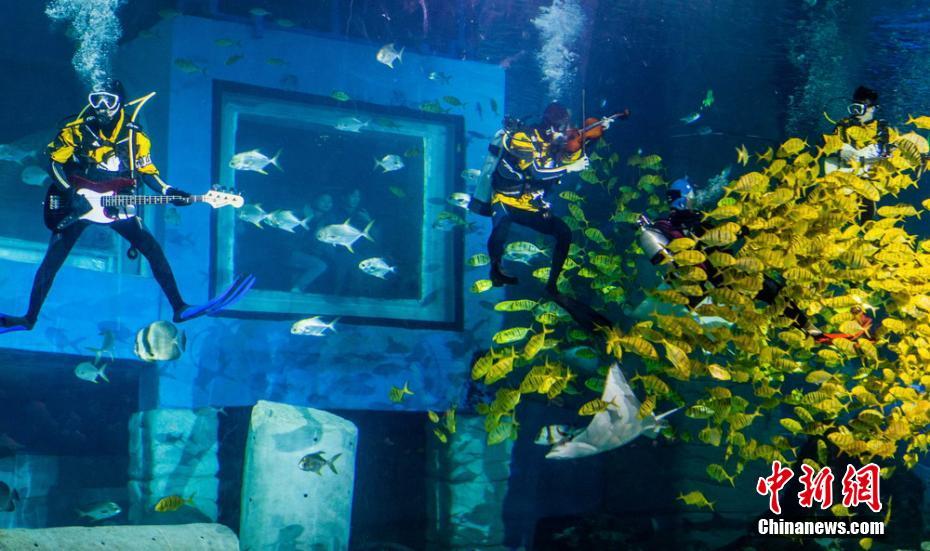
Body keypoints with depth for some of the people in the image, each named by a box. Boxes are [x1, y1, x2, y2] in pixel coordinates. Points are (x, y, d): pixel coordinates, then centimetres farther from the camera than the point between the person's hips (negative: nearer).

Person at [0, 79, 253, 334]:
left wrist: (168, 192, -9)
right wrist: (70, 193, -17)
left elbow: (147, 172, 8)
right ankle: (30, 317, 0)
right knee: (53, 259, -9)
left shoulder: (135, 136, 1)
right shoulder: (77, 131, -5)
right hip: (76, 205, -1)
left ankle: (180, 308, -6)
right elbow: (55, 164, -3)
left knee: (152, 249, -11)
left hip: (115, 204, 1)